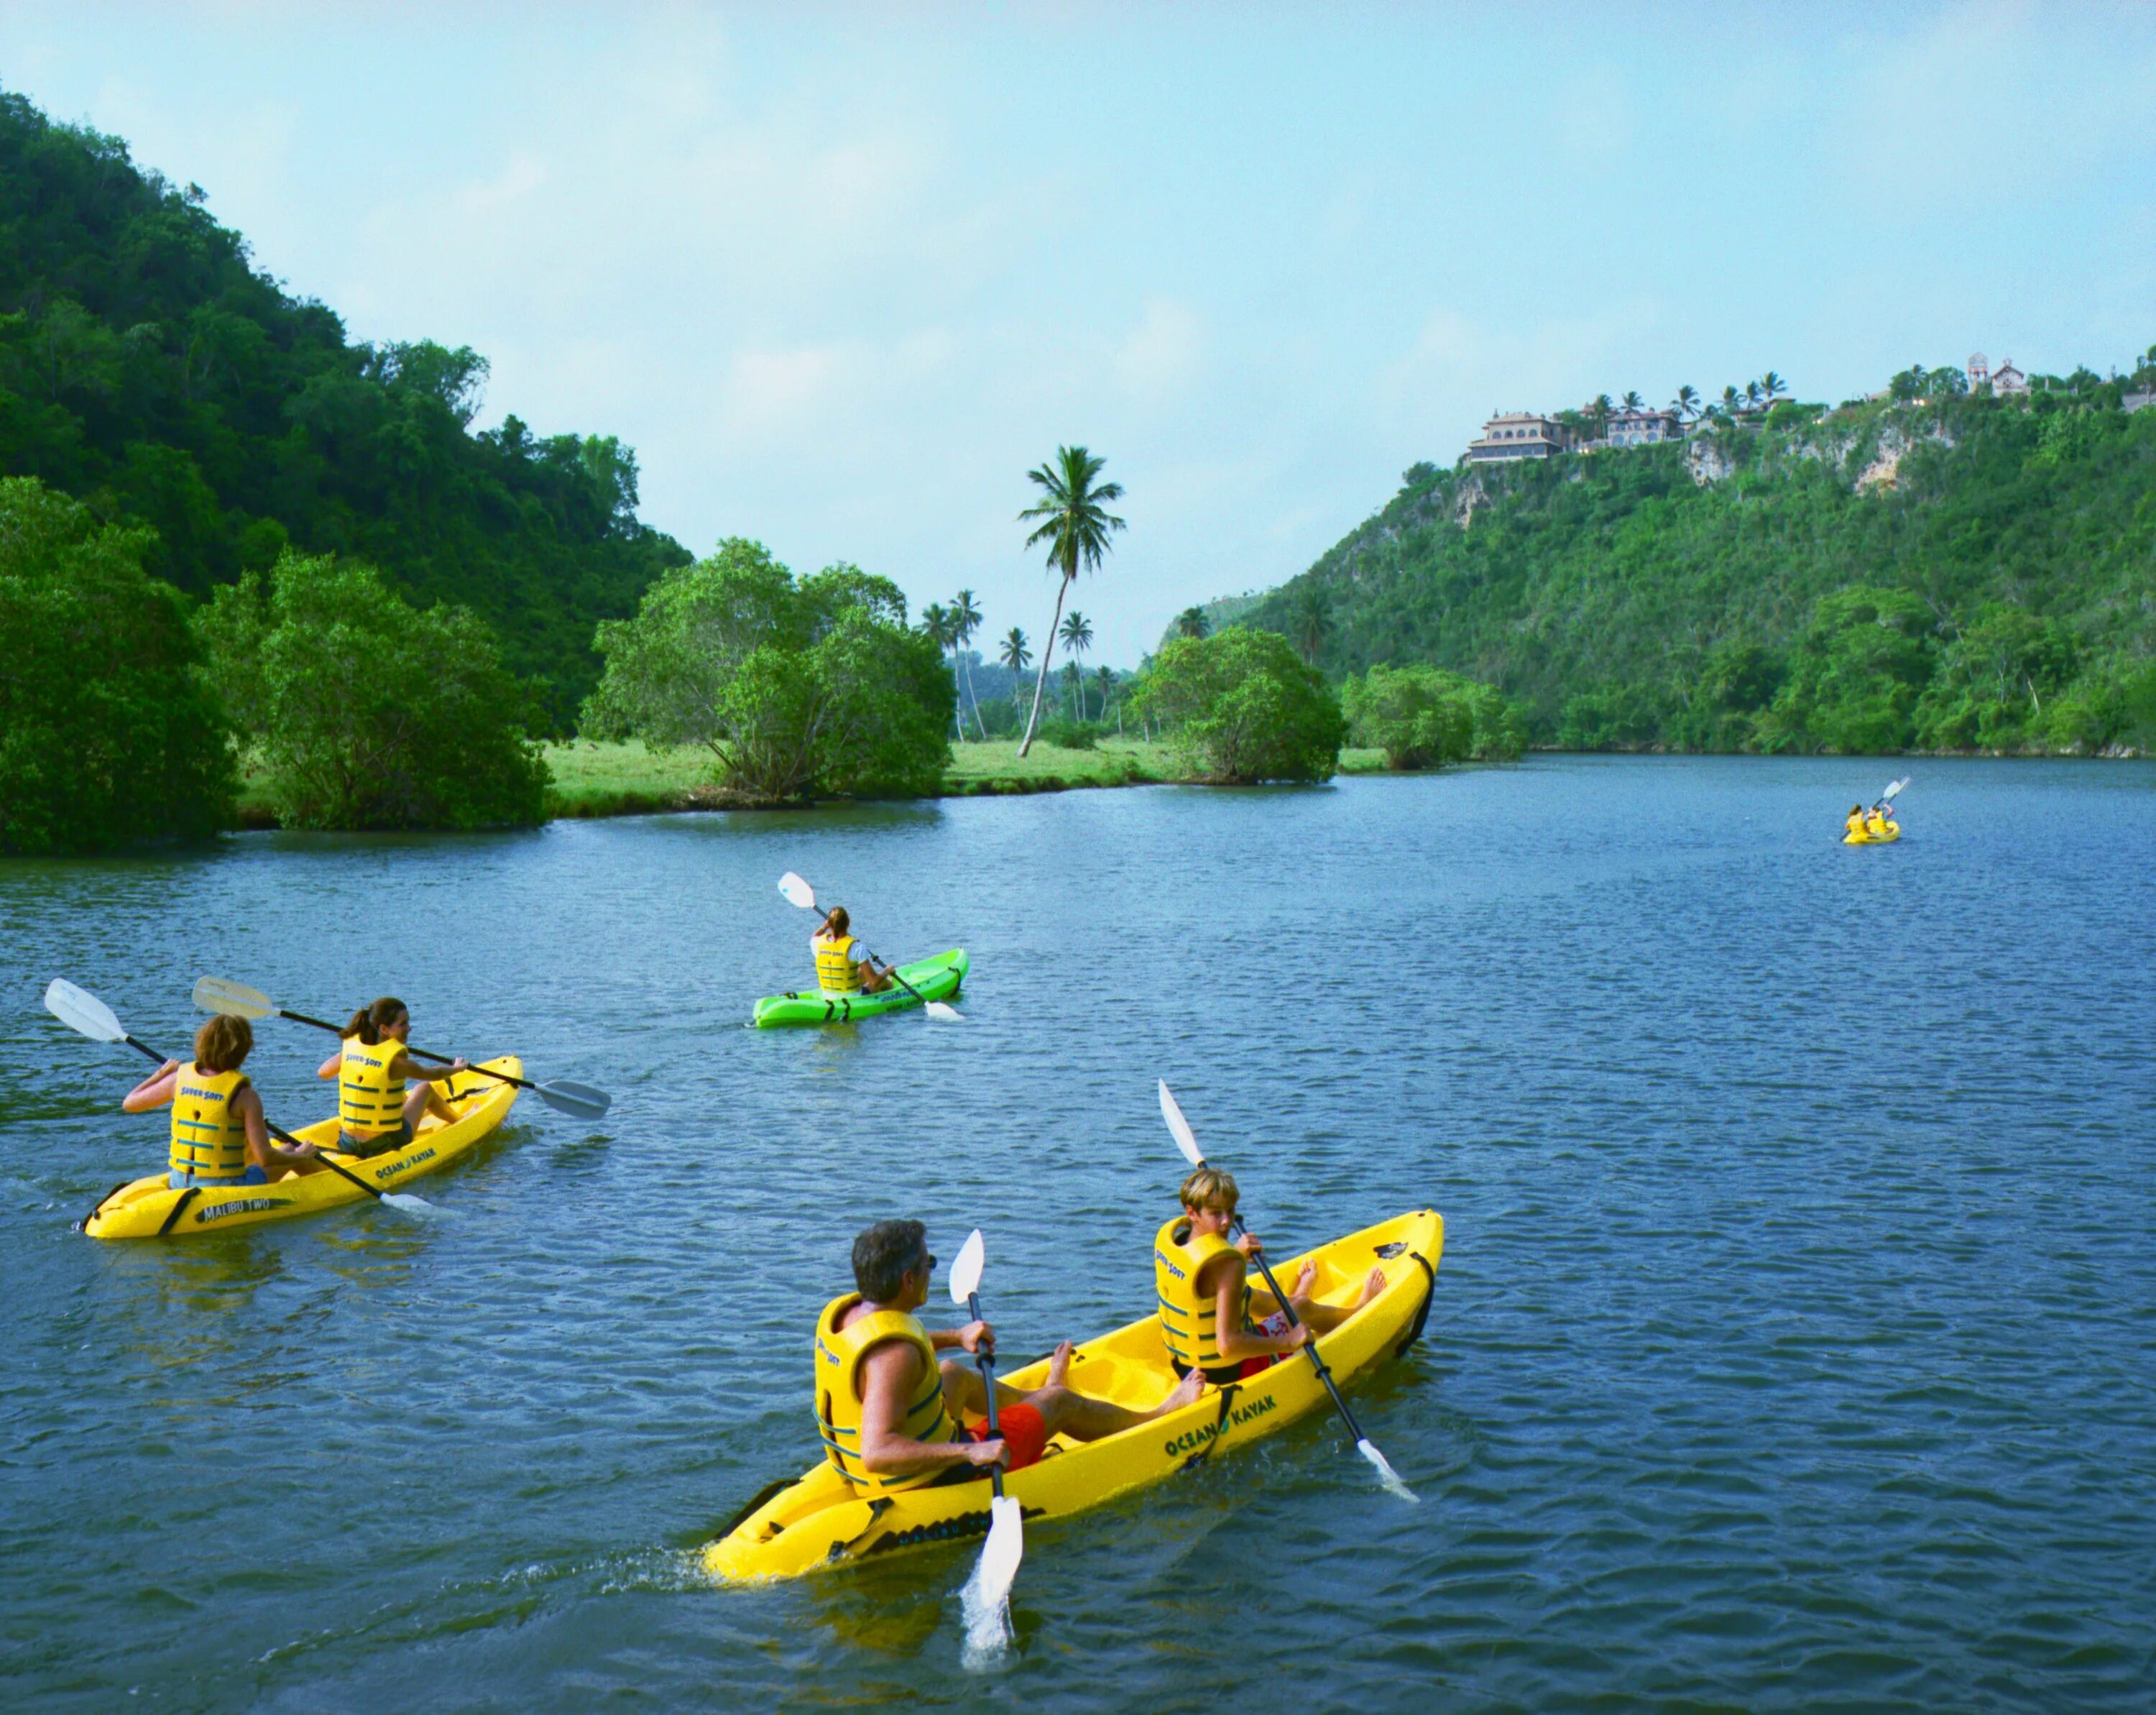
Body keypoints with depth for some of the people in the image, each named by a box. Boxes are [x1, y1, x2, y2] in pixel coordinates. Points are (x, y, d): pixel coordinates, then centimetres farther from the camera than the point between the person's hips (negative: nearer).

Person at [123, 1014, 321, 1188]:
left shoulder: (180, 1078, -4)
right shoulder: (244, 1095, -17)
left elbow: (128, 1103, 11)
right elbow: (265, 1158, -17)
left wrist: (161, 1073, 24)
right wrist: (301, 1156, 1)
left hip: (178, 1184, 6)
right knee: (289, 1153, 18)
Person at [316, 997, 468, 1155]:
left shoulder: (350, 1047, -4)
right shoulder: (396, 1060, -18)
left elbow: (322, 1072, 13)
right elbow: (432, 1074, 0)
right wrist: (457, 1068, 21)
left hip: (349, 1143, 6)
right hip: (387, 1145, -6)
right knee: (424, 1088, 19)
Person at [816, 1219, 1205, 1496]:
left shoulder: (841, 1310, -7)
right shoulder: (896, 1353, -34)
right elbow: (878, 1453, -42)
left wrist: (954, 1337, 19)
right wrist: (969, 1452, -43)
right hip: (932, 1485, -8)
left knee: (952, 1371, 32)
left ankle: (1036, 1401, 63)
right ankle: (1156, 1418, 40)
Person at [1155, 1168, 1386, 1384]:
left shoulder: (1167, 1235, -9)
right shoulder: (1228, 1263, -31)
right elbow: (1228, 1344, -35)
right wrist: (1288, 1342, -25)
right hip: (1231, 1372, -6)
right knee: (1303, 1306, 19)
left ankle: (1294, 1298, 69)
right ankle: (1358, 1310, 53)